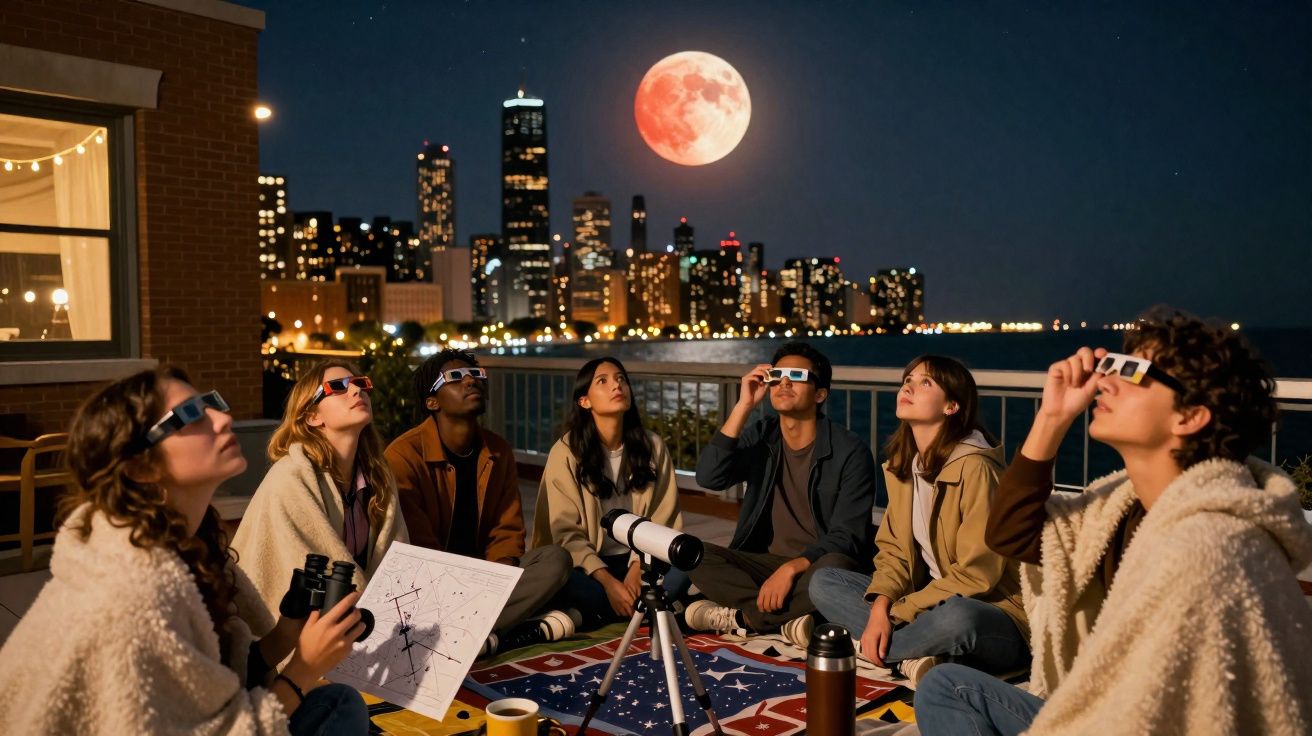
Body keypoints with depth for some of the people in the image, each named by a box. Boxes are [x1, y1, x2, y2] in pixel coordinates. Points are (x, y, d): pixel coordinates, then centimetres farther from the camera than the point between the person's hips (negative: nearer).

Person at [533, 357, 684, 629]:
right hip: (587, 562, -2)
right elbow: (566, 532, -12)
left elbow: (663, 521, -2)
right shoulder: (566, 452, -8)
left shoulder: (652, 447, 1)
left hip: (637, 560, 2)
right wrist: (608, 581, -23)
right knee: (561, 582, -36)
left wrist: (638, 568, -18)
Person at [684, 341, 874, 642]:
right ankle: (789, 622, -22)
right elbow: (709, 478, -14)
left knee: (835, 567, -37)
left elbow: (847, 538, -14)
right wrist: (743, 406, -16)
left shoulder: (851, 452, -9)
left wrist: (790, 568, -29)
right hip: (765, 562, 4)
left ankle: (740, 617, -20)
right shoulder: (759, 437, 3)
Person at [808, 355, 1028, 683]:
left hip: (988, 612, -7)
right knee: (823, 582, -4)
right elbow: (894, 550, 6)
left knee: (955, 618, -40)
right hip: (933, 603, 7)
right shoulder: (901, 465, 5)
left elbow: (976, 575, -21)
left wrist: (893, 615, -18)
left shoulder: (974, 467, -19)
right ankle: (911, 656, -21)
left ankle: (857, 643, -17)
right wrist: (880, 606, -14)